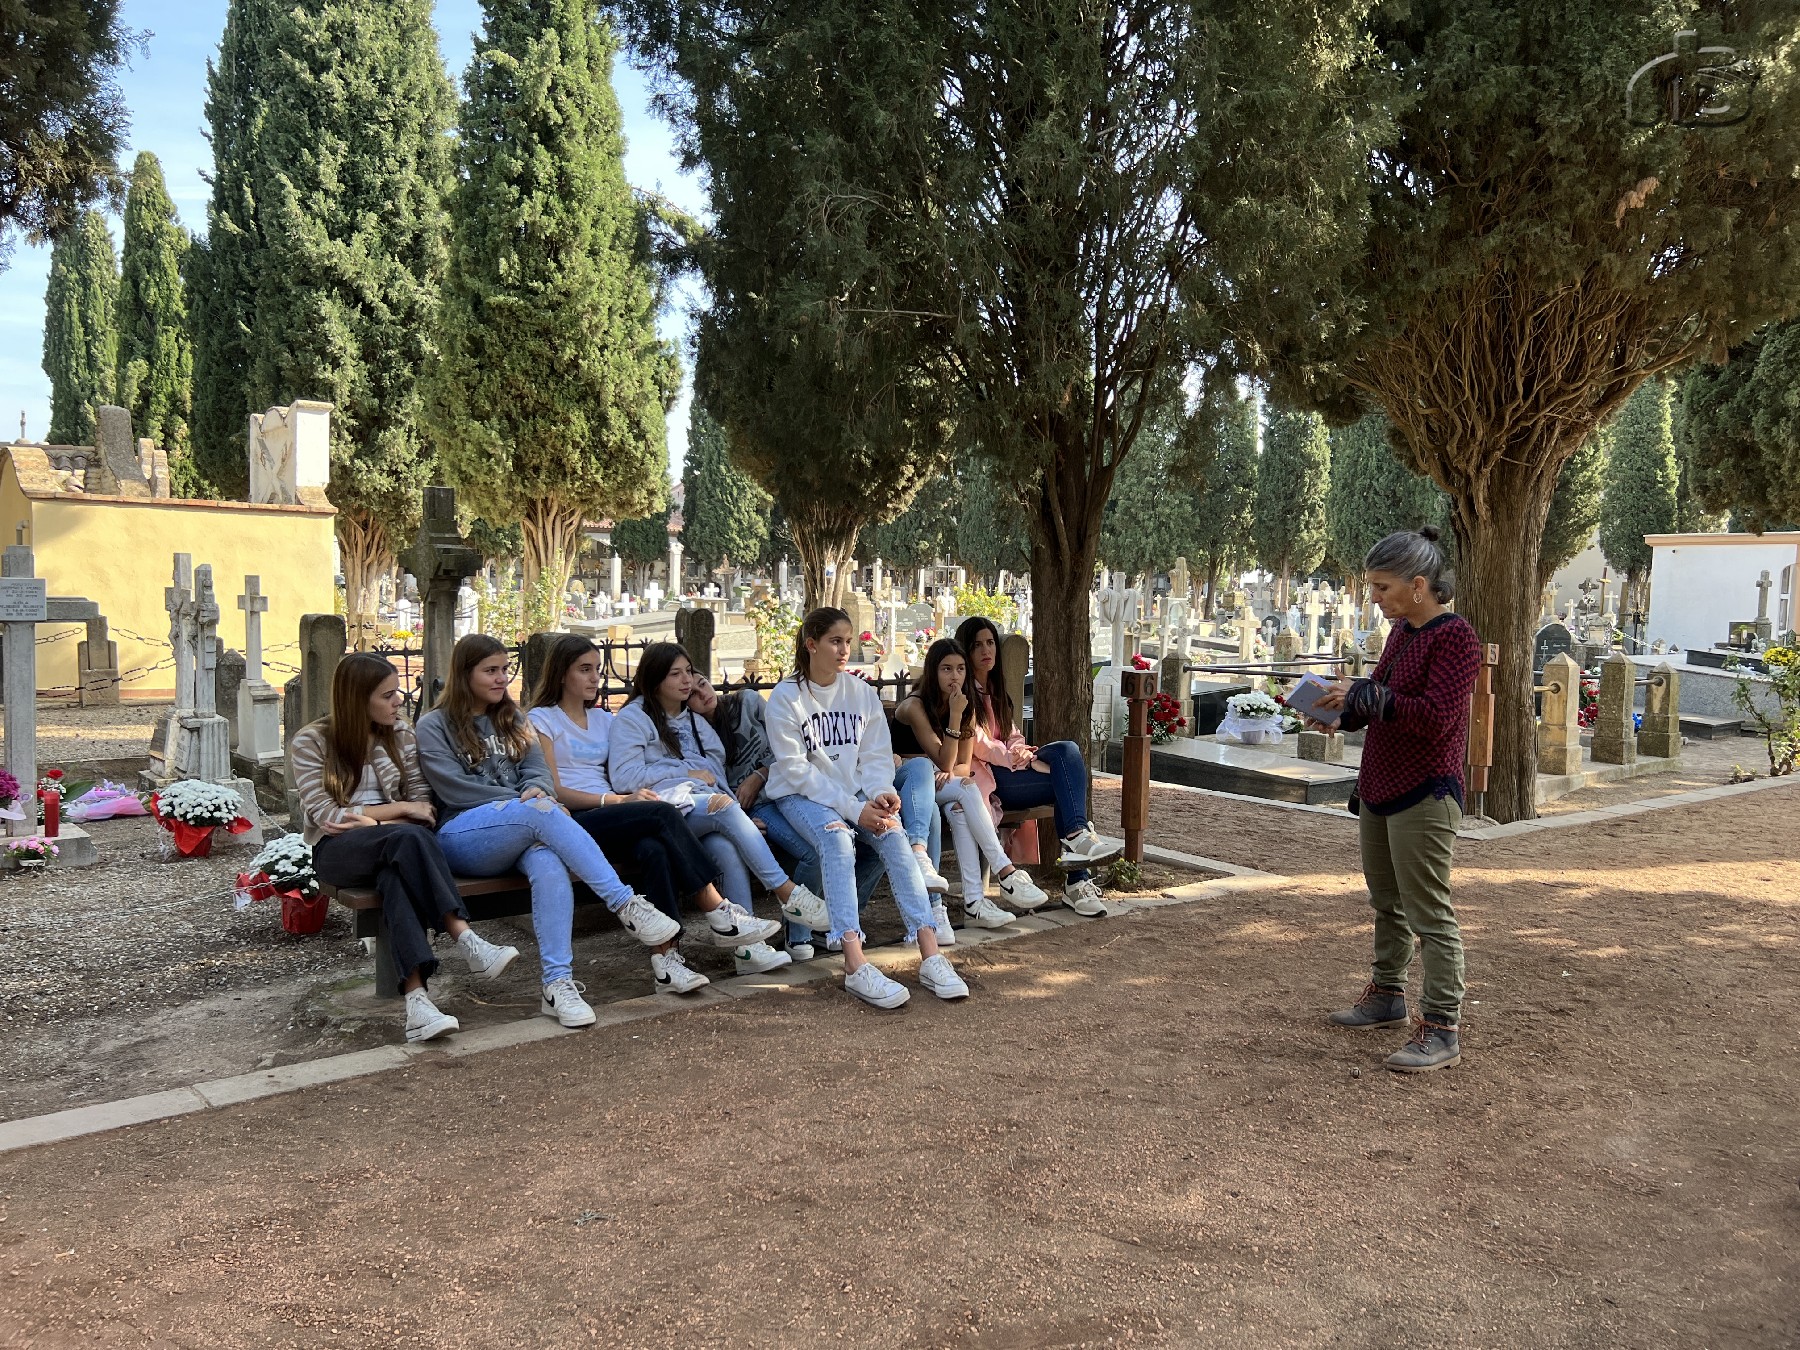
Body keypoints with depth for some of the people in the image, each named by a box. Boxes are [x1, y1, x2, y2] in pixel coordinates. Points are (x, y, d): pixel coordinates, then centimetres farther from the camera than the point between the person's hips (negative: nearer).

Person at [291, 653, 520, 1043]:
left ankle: (417, 997, -50)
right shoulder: (312, 742, 1)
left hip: (390, 844, 3)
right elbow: (325, 815, -8)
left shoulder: (401, 735, 12)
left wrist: (372, 820, -12)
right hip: (337, 849, -3)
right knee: (408, 837, -37)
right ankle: (466, 941, -44)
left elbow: (423, 804, 6)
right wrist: (399, 809, -11)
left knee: (395, 876, -37)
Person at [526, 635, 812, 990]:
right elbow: (554, 791, -4)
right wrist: (619, 800, -15)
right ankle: (720, 914, -27)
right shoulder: (541, 719, 7)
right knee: (662, 813, -29)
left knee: (654, 849, -31)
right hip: (571, 825, -5)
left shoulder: (603, 719, 25)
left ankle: (665, 957, -38)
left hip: (612, 822, 5)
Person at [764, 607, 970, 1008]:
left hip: (856, 793, 4)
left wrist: (880, 794, -18)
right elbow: (796, 769, -13)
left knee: (894, 835, -26)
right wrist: (853, 809, -22)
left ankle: (930, 954, -32)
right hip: (800, 794, -4)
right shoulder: (785, 697, -7)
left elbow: (876, 755, 5)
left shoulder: (862, 693, 7)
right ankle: (855, 964, -45)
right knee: (836, 836, -35)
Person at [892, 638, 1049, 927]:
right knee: (966, 790, -31)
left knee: (958, 808, -32)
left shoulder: (967, 707, 5)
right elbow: (944, 762, -19)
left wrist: (950, 772, -22)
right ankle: (1005, 872, -33)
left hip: (940, 785, 5)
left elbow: (964, 765, 1)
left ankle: (973, 902, -40)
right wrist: (954, 716, -26)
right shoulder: (915, 706, -15)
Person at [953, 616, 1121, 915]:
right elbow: (976, 743, -9)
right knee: (1067, 780, -24)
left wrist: (1019, 751, -1)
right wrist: (1011, 757, -12)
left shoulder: (995, 689, 26)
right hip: (984, 777, -7)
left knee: (1068, 750, -21)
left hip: (1007, 768, 7)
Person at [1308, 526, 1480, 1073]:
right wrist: (1344, 710, 5)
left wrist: (1363, 694, -22)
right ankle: (1387, 996, 34)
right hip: (1379, 790, 9)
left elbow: (1435, 716, -23)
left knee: (1429, 914, -4)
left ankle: (1442, 1031, 2)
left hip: (1423, 797, -9)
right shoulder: (1401, 632, 12)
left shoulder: (1455, 636, -14)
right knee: (1387, 902, 19)